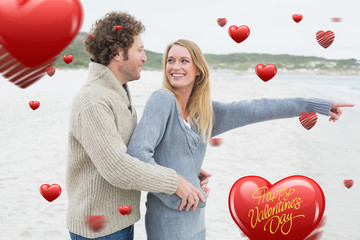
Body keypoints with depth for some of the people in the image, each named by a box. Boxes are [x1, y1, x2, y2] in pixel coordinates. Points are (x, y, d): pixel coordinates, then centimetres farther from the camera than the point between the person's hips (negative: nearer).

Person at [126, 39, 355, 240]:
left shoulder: (205, 111, 8)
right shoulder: (163, 100, -11)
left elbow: (256, 110, 10)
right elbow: (138, 152, -20)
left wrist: (317, 105, 13)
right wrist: (174, 197, -14)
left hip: (195, 219, 6)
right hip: (170, 220, -6)